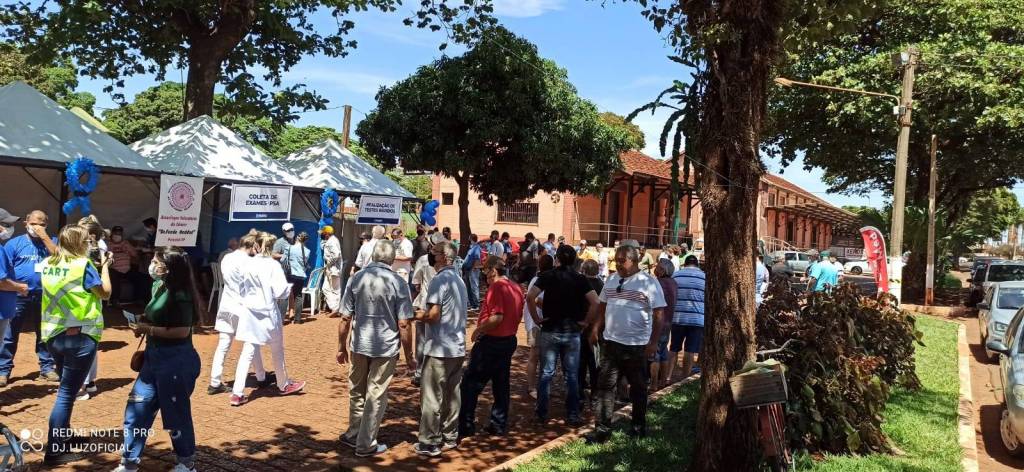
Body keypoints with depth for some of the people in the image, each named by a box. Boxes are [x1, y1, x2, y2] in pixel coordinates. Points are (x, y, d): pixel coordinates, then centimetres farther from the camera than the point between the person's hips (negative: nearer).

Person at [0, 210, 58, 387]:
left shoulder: (51, 241, 7)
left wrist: (44, 236, -13)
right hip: (18, 296, -2)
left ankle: (46, 368, 18)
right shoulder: (14, 243, 1)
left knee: (45, 335, 10)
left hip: (44, 297, 2)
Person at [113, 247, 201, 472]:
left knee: (175, 414, 6)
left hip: (176, 361, -9)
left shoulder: (180, 295, -21)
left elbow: (182, 331, -26)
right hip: (154, 357, 9)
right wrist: (143, 325, 3)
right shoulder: (158, 286, 5)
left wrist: (149, 329, -17)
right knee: (136, 410, 13)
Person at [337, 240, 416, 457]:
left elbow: (345, 318, 0)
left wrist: (342, 347, 11)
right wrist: (409, 356, -2)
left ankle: (353, 434, 33)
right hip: (386, 347, -3)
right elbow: (404, 324, -11)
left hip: (360, 345, 3)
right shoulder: (398, 283, -10)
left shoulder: (357, 278, -2)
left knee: (357, 392, 20)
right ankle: (365, 444, 15)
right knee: (376, 396, 7)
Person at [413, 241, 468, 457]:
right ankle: (449, 437, 22)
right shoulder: (459, 280, 12)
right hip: (458, 347, 8)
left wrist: (420, 316, -2)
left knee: (431, 397, 0)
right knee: (452, 394, 14)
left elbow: (434, 315, -21)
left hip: (439, 348, -8)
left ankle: (430, 443, 4)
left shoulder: (439, 280, -15)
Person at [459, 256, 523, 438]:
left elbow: (497, 317, -25)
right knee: (501, 385, 14)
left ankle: (465, 426, 1)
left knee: (471, 384, -1)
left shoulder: (496, 287, -17)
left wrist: (478, 330, -14)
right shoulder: (516, 288, 9)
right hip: (509, 340, 9)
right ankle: (499, 425, 18)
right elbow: (517, 315, 16)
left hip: (491, 341, -9)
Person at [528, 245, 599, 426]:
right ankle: (572, 415, 11)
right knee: (572, 375, 8)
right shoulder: (580, 279, 0)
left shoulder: (548, 276, -3)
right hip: (572, 332, 1)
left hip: (550, 330, 0)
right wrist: (585, 321, -1)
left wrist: (536, 318, -6)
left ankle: (542, 414, 12)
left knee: (546, 374, 8)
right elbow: (595, 302, -10)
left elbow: (530, 297, -16)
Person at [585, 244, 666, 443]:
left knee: (637, 388, 11)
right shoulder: (612, 279, 8)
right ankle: (602, 429, 7)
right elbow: (602, 306, 17)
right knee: (605, 385, 2)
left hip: (636, 345, -5)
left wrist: (654, 341, -16)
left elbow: (658, 314, -12)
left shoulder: (648, 282, -10)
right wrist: (595, 329, 10)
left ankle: (639, 426, 28)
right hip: (610, 342, 5)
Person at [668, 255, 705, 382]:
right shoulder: (704, 276, 1)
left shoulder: (675, 275, 5)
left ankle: (668, 377, 6)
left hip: (677, 318, 2)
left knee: (674, 349, 13)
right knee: (690, 352, 1)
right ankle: (684, 380, 4)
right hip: (698, 319, -2)